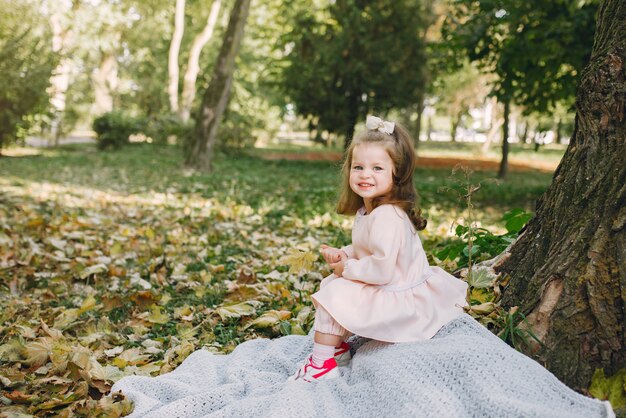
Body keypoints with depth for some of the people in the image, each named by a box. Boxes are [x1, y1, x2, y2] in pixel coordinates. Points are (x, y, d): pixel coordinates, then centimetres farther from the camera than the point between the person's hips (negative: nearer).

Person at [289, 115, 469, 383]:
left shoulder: (386, 217, -27)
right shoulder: (367, 209, 5)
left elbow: (382, 269, -31)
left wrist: (347, 268, -16)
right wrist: (344, 254, 0)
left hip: (398, 299, -11)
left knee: (332, 297, -15)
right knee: (331, 284, 19)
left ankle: (322, 364, -3)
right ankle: (339, 347, 26)